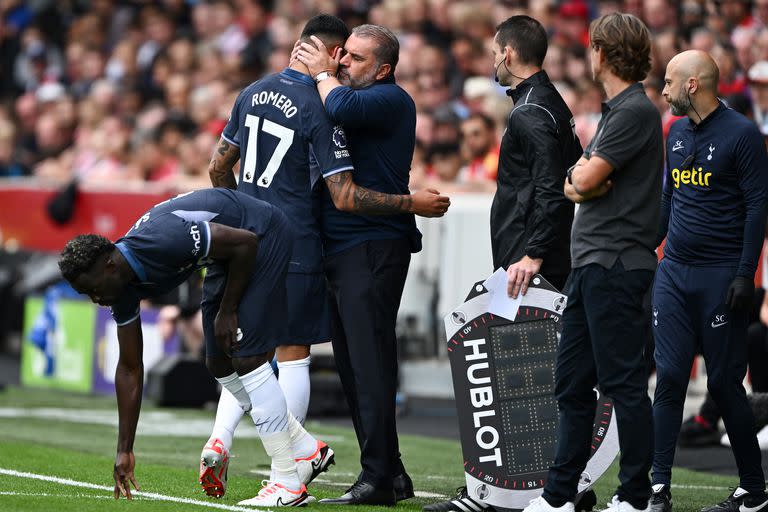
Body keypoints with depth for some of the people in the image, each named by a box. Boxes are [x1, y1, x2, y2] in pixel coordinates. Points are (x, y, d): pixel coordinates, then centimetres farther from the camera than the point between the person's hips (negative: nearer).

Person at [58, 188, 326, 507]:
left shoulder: (163, 242, -35)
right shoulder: (124, 286, -7)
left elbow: (245, 242, -25)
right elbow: (130, 369, 2)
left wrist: (227, 310, -17)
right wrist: (124, 451, 3)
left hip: (263, 236, -9)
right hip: (229, 254, 9)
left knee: (246, 358, -14)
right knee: (220, 364, 9)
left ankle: (288, 483, -11)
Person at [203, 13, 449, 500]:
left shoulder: (253, 93, 7)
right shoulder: (320, 109, -14)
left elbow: (219, 168, 15)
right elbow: (346, 198, -17)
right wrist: (413, 203, -9)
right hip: (296, 249, -6)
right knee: (293, 355, 2)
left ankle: (219, 442, -1)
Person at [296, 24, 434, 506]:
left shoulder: (390, 99, -8)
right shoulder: (357, 96, 20)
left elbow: (342, 109, -25)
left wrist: (323, 73, -9)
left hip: (373, 245, -10)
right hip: (339, 250, 10)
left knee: (369, 363, -11)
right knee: (354, 365, 10)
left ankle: (378, 478, -11)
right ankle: (391, 473, 16)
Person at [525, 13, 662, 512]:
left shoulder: (636, 111, -12)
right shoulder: (615, 111, 19)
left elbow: (586, 178, -18)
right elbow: (574, 185, 17)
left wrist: (580, 172, 4)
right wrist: (580, 180, -5)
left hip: (616, 265, -10)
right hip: (592, 265, 10)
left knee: (623, 382, -7)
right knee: (572, 383, 11)